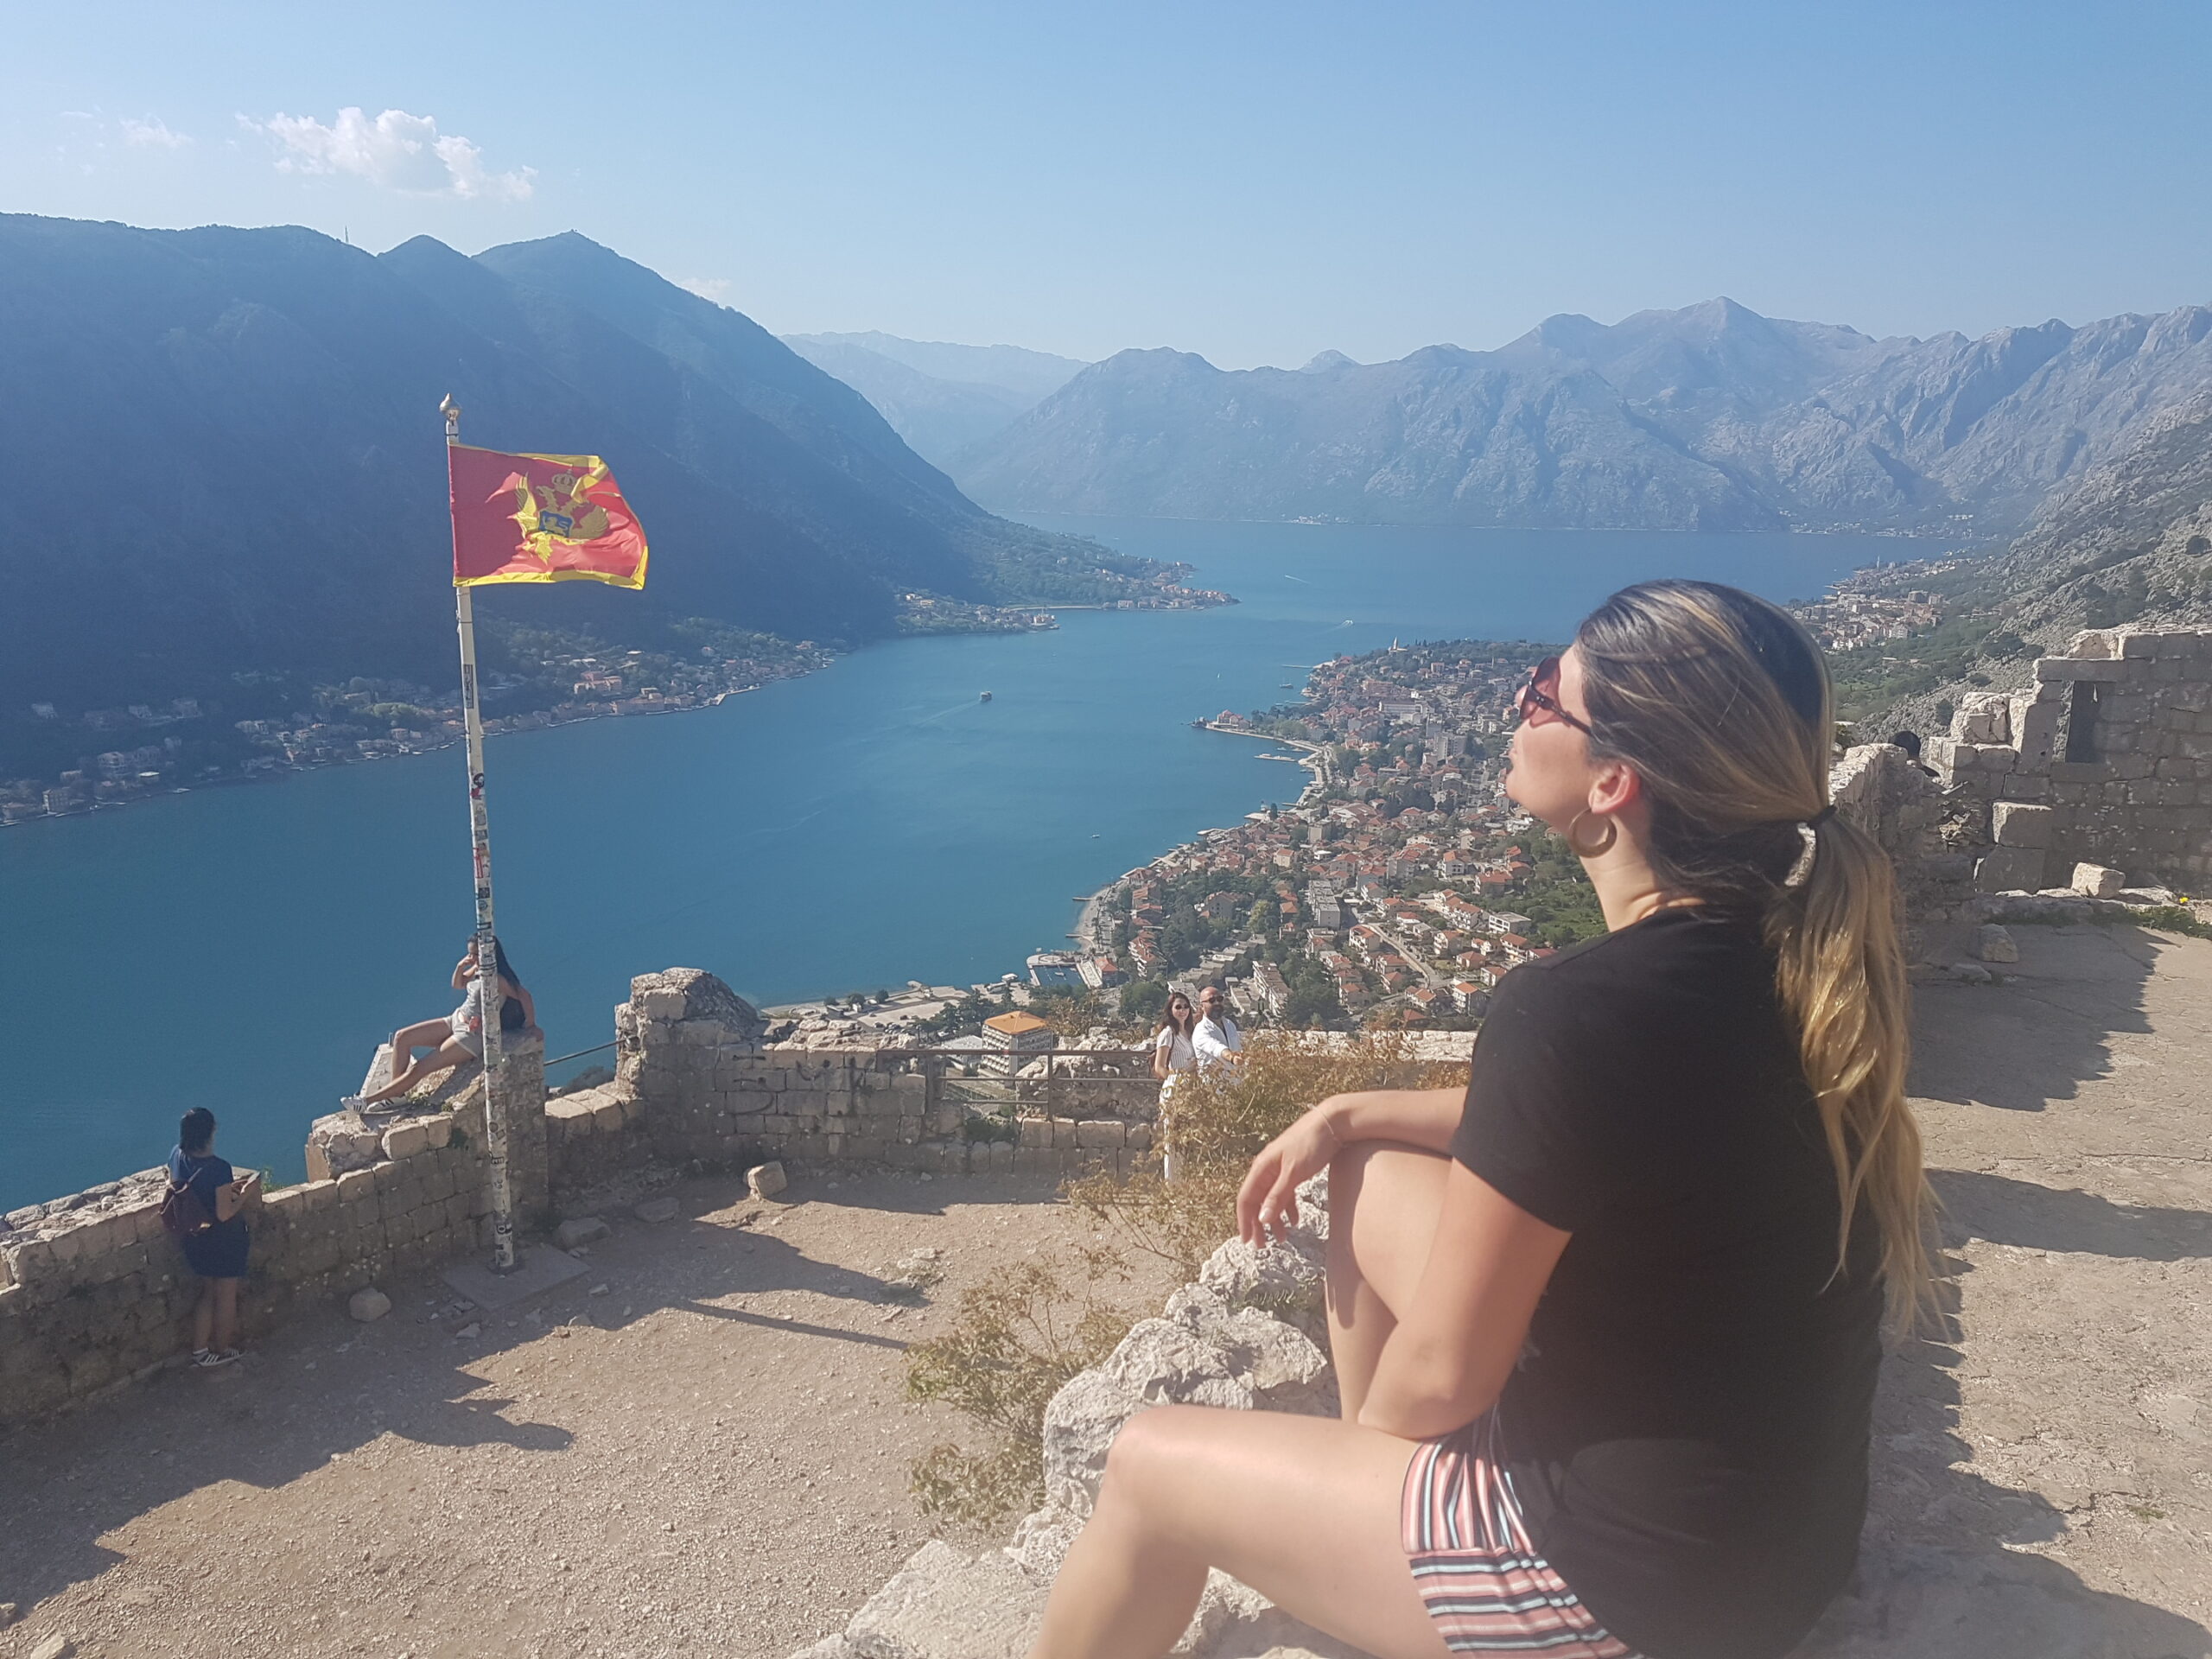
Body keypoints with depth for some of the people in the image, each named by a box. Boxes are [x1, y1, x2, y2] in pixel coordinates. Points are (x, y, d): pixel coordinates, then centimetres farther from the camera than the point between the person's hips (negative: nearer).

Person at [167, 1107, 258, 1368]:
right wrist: (246, 1193, -11)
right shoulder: (219, 1168, -30)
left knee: (209, 1291, 23)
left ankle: (200, 1350, 28)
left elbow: (198, 1191, 6)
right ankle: (222, 1351, 30)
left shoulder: (177, 1157, -9)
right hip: (223, 1241, -6)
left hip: (195, 1237, 6)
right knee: (226, 1296, 15)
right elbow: (224, 1213, -24)